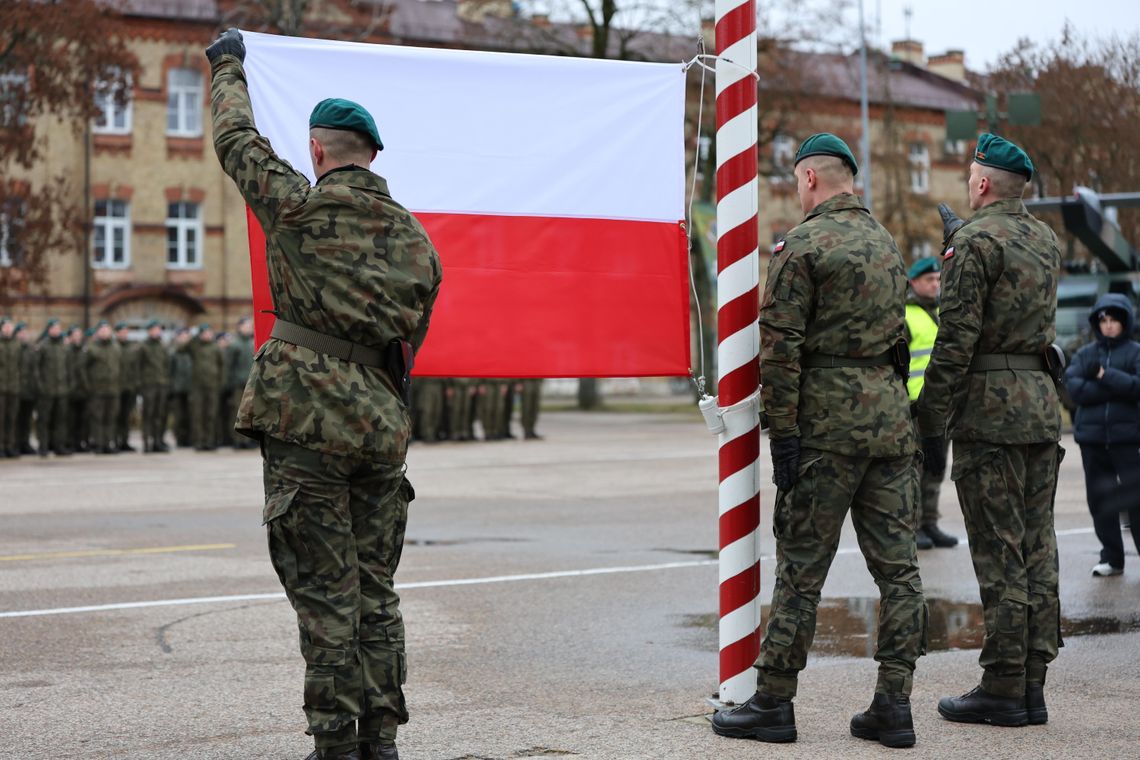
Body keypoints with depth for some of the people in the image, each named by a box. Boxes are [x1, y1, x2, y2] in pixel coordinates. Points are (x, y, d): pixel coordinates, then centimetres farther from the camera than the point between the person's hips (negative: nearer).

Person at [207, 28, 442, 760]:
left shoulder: (298, 209, -4)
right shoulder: (414, 239, 9)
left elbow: (237, 140, 11)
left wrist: (229, 67, 28)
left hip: (306, 425, -5)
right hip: (382, 431, 5)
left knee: (325, 594, -2)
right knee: (376, 590, 13)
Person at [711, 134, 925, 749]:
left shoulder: (803, 245, -7)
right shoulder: (886, 243, 17)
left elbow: (781, 349, -14)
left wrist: (783, 437, -12)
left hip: (829, 421, -7)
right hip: (891, 418, 7)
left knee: (801, 567, -1)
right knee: (897, 564, 6)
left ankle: (773, 703, 5)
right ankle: (894, 704, 7)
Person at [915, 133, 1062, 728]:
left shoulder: (975, 242, -11)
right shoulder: (1046, 240, 15)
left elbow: (955, 340, -16)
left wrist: (931, 422, -11)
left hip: (990, 410, -8)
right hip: (1041, 400, 8)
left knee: (999, 554, -5)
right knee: (1036, 548, 8)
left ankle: (1002, 689, -2)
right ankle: (1031, 686, 12)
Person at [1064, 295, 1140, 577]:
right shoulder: (1085, 354, 10)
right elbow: (1073, 387, -5)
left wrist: (1105, 376, -16)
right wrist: (1116, 390, -12)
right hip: (1092, 437, 4)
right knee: (1100, 500, 7)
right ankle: (1111, 558, 16)